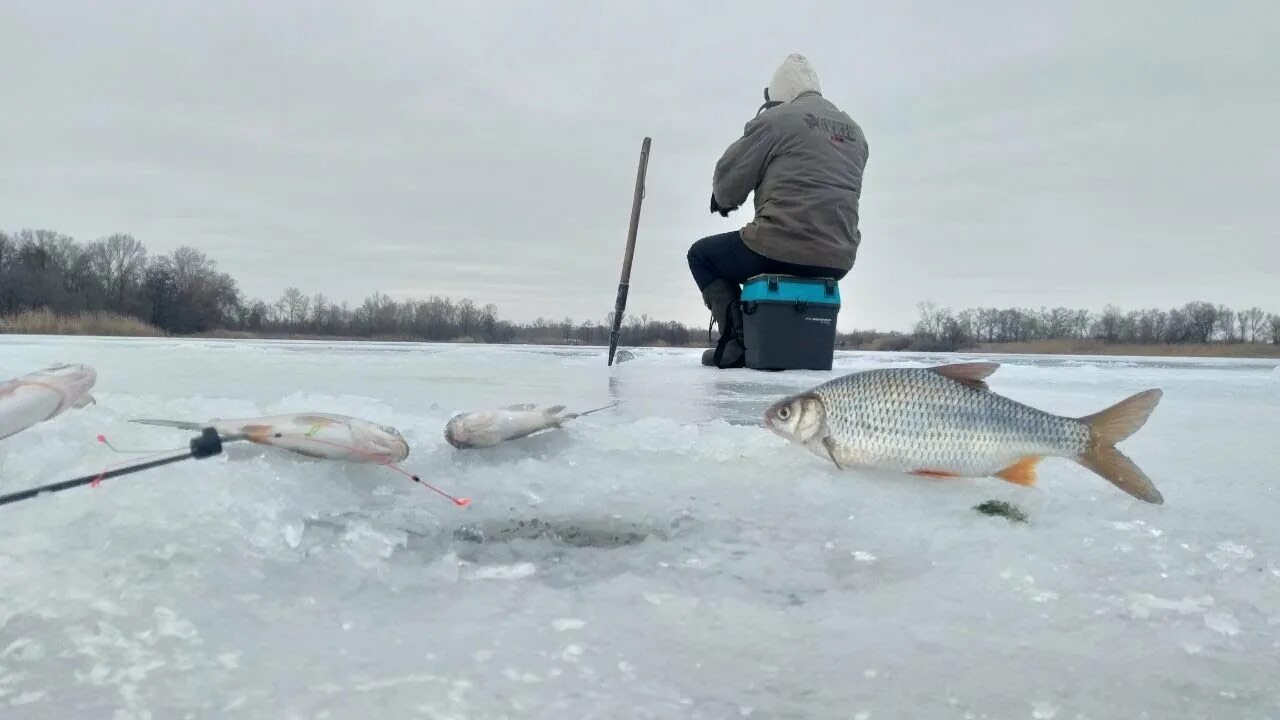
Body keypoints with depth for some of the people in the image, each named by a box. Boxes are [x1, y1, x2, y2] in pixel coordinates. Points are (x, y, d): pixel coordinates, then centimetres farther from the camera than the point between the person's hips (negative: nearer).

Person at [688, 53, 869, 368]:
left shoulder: (775, 119, -3)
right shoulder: (854, 132, 17)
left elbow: (728, 182, -2)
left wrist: (725, 201, 21)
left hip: (783, 252, -7)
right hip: (837, 261, 7)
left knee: (701, 255, 18)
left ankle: (738, 338, 1)